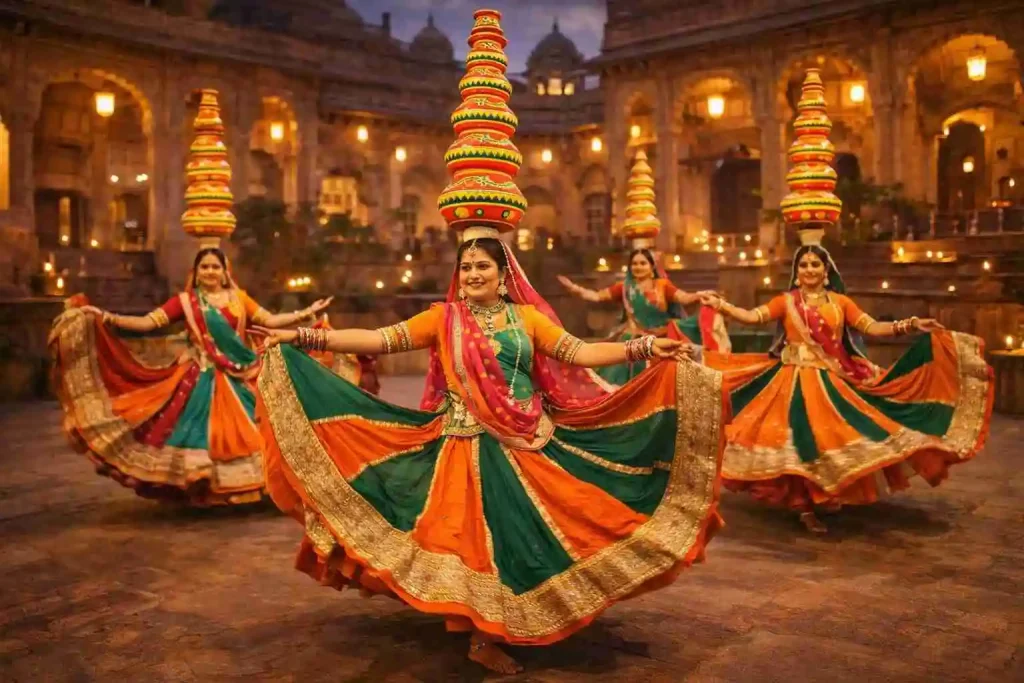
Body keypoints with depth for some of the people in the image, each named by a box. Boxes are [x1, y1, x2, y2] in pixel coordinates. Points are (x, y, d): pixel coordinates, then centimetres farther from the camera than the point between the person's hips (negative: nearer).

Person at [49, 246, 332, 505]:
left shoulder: (239, 297, 8)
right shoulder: (185, 301, 2)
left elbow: (269, 320, 5)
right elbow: (148, 323, -4)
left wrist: (306, 313, -1)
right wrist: (106, 318, -14)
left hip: (240, 377, 2)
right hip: (203, 378, -2)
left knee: (242, 433, 3)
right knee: (204, 433, -2)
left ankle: (243, 487, 14)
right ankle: (202, 488, 9)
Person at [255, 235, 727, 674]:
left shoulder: (526, 316, 7)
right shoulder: (443, 318, 3)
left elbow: (578, 352, -1)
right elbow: (379, 340, -3)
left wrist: (645, 348, -12)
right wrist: (302, 339, -10)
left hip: (529, 443, 2)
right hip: (471, 445, -2)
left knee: (526, 528, 6)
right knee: (478, 529, -1)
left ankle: (492, 632, 26)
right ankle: (485, 637, 15)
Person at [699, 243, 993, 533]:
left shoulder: (840, 302, 7)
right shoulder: (786, 301, 3)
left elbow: (872, 327, 0)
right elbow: (753, 317, -7)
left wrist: (911, 325, -12)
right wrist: (720, 304, -18)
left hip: (831, 383, 2)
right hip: (794, 381, -2)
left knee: (832, 437, 2)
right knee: (800, 441, -6)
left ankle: (827, 495, 24)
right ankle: (806, 507, 5)